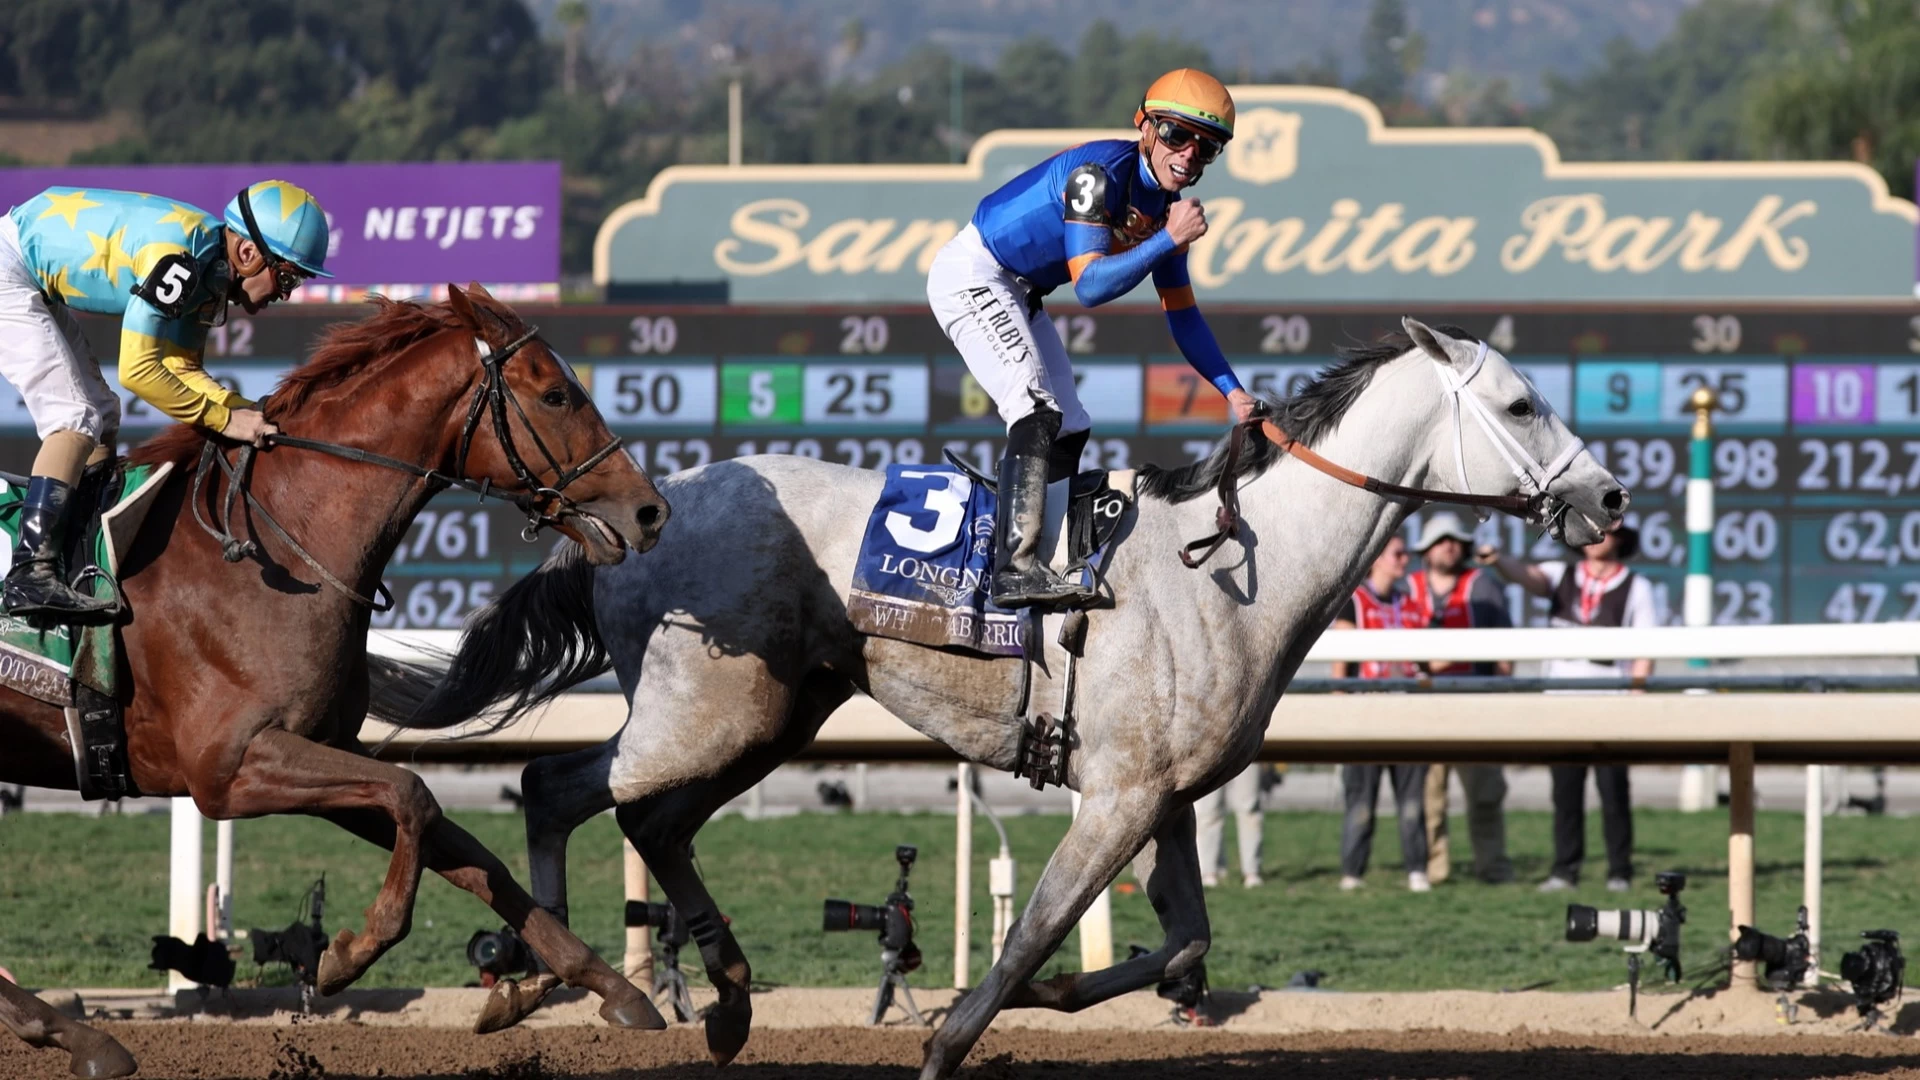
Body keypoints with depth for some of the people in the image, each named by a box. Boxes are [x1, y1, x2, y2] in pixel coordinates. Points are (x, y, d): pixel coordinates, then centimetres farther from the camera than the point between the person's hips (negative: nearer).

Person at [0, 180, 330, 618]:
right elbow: (136, 372, -29)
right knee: (76, 418, -17)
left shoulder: (211, 270, 1)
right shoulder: (173, 257, -29)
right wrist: (225, 420, -23)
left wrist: (247, 411, -9)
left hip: (36, 284, 11)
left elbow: (180, 368, 7)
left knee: (101, 414, 14)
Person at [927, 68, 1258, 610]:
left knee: (1068, 434, 11)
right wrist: (1169, 239, -35)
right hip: (972, 276, -10)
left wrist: (1231, 389, 2)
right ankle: (1015, 567, -34)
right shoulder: (1100, 173, -25)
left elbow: (1181, 314, 10)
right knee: (1038, 413, -25)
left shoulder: (1166, 201, 2)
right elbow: (1089, 286, -31)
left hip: (1018, 294, 10)